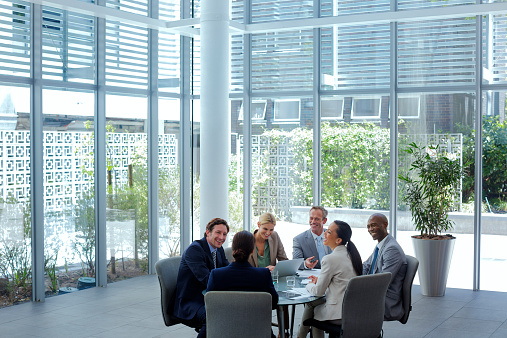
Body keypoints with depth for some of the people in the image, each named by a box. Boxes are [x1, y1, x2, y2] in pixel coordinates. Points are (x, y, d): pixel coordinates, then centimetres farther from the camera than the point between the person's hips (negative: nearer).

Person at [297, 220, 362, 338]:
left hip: (339, 314, -7)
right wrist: (320, 280, 16)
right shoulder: (350, 254, 5)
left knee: (311, 304, 17)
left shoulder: (330, 259, -21)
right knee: (313, 302, 22)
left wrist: (309, 285, 9)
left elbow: (318, 291, -12)